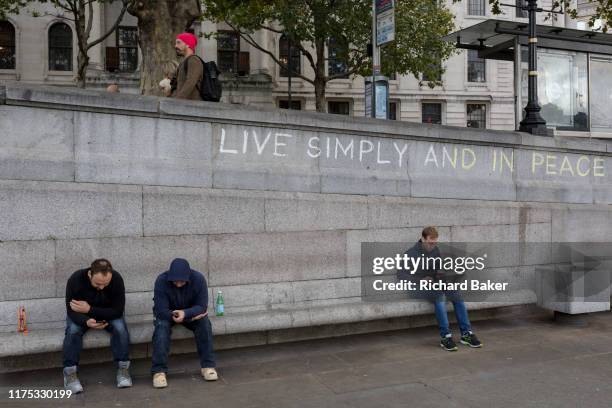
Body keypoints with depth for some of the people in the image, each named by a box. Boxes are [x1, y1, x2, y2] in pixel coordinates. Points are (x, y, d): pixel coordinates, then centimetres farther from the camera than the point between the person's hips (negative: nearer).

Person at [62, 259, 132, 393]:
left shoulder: (117, 279, -27)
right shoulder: (75, 280, -28)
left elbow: (118, 310, -25)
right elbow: (71, 310, -23)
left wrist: (90, 309, -34)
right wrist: (86, 321, -44)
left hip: (108, 313, 0)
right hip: (81, 316, 0)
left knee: (120, 328, -29)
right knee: (73, 330, -30)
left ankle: (123, 369, -16)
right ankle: (69, 373, -18)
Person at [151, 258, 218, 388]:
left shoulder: (198, 278, -23)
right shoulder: (161, 281, -27)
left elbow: (202, 306, -22)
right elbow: (161, 310, -27)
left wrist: (185, 313, -43)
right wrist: (191, 317, -30)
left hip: (191, 312, 1)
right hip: (167, 313, -1)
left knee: (204, 323, -27)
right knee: (161, 326, -32)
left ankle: (208, 365, -20)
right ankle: (159, 371, -28)